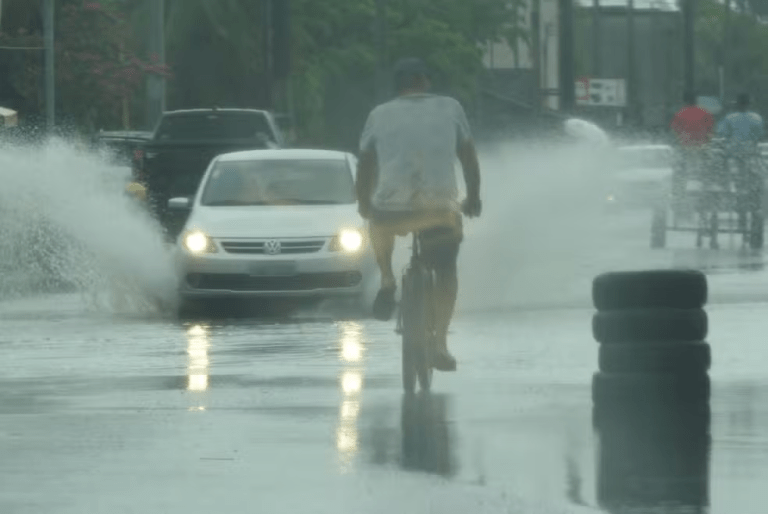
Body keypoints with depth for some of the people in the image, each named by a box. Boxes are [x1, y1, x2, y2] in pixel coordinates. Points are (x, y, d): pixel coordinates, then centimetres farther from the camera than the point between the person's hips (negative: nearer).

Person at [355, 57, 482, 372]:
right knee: (446, 272, 20)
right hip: (441, 207, 0)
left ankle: (387, 280, 19)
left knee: (379, 220, 36)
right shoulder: (449, 109, 10)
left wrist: (364, 204, 30)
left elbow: (365, 165, 15)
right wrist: (473, 198, 28)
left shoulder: (380, 115, 10)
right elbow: (469, 157, 15)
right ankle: (440, 343, 10)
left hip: (391, 209, 0)